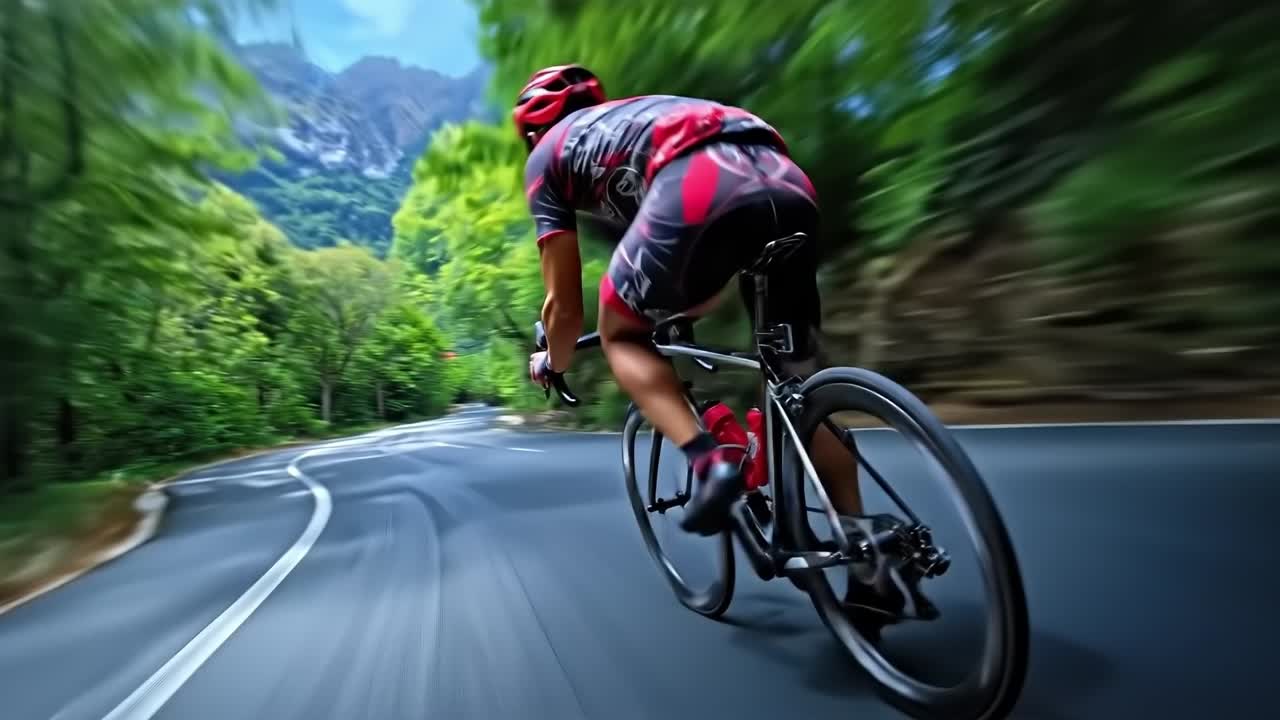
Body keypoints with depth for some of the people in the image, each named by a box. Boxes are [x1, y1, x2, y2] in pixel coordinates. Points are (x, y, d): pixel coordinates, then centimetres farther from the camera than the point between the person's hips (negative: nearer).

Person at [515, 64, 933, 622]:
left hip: (702, 189, -6)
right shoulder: (639, 114, 43)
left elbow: (565, 307, 21)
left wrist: (551, 365, 41)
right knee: (799, 383, 18)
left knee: (620, 333, 19)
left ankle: (708, 460, -2)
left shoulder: (547, 156, 26)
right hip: (791, 188, 7)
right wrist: (679, 309, 61)